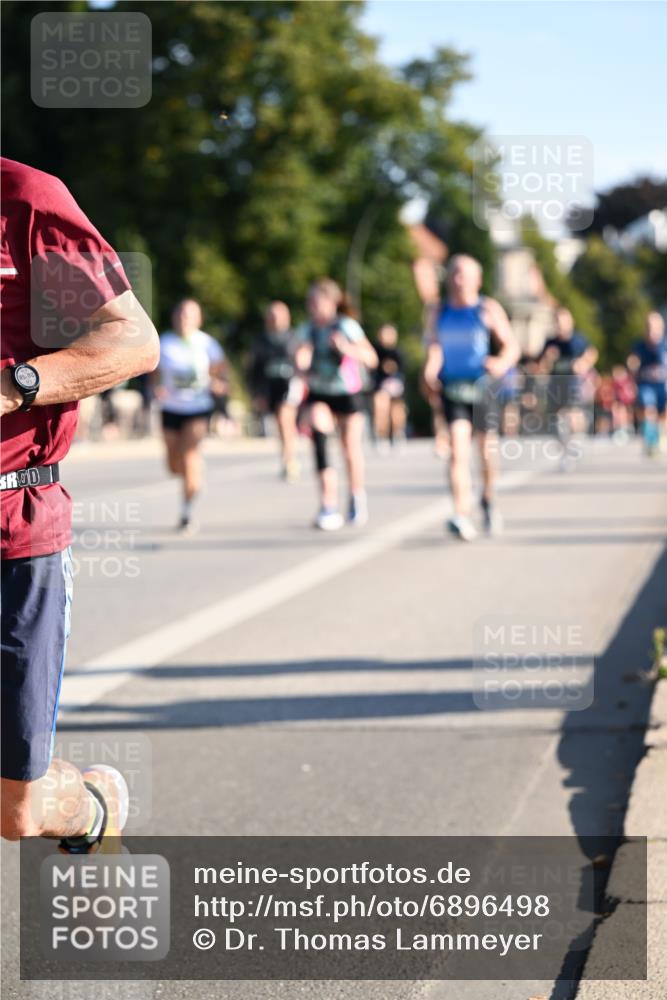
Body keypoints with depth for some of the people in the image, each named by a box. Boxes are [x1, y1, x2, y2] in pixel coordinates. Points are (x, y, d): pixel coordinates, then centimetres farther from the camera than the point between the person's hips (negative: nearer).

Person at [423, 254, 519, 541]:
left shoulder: (488, 310, 0)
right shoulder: (439, 313, 9)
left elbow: (511, 345, -1)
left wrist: (502, 363, -22)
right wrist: (431, 369, -5)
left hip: (481, 387, -1)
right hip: (451, 388, 1)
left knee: (487, 451, 6)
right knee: (457, 450, -15)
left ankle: (488, 499, 37)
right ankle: (463, 517, -22)